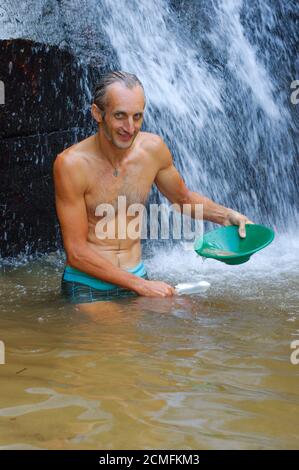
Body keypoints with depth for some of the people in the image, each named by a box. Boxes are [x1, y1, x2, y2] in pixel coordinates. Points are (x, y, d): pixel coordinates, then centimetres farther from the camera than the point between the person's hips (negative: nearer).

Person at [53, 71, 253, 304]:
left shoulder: (153, 148, -3)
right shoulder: (71, 163, -17)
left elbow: (183, 199, 18)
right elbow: (76, 253, -15)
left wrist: (225, 214, 1)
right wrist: (141, 285, -17)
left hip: (138, 278, 4)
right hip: (88, 288, -4)